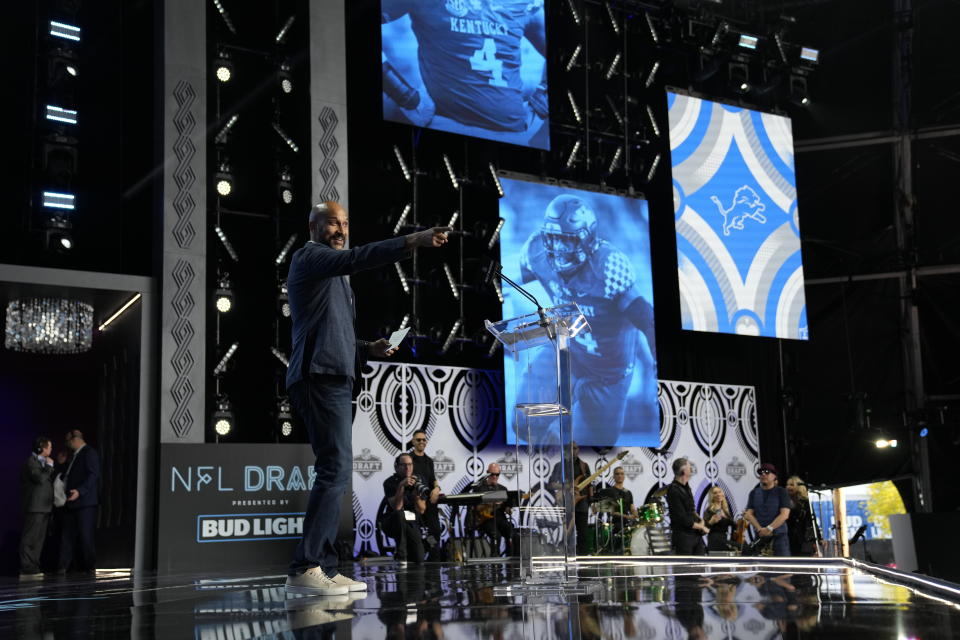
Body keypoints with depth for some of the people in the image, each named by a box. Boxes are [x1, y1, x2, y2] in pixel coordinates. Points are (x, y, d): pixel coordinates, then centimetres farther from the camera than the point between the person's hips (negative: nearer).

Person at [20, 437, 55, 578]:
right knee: (30, 538, -10)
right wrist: (49, 466, -11)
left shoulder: (42, 462, 22)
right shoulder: (31, 462, -8)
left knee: (38, 539, 10)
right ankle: (26, 568, -11)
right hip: (35, 507, -10)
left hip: (44, 507, 10)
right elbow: (40, 479, -22)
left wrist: (49, 467, 13)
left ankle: (33, 567, 13)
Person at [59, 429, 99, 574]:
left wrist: (79, 491, -27)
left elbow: (93, 475, -18)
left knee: (85, 535, -6)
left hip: (85, 502, -9)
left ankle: (89, 567, 1)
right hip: (72, 502, 9)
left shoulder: (89, 453, -7)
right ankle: (63, 567, 6)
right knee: (68, 535, 6)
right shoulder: (76, 455, 22)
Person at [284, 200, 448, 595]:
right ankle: (304, 568, -18)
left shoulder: (335, 278, 28)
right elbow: (355, 258, -22)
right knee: (336, 468, -18)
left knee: (335, 473, 7)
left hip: (336, 380, 10)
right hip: (320, 377, -10)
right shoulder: (309, 257, -1)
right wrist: (412, 241, -31)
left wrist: (367, 350, 13)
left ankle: (325, 569, 9)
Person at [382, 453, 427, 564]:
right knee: (399, 514, -39)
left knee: (419, 561, -13)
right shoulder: (390, 482, -10)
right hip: (393, 524, -3)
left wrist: (416, 496, -22)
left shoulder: (417, 482, 2)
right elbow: (396, 507, -24)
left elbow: (421, 510, -3)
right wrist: (401, 486, -32)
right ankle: (401, 555, -27)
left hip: (412, 525, 3)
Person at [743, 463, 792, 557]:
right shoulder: (754, 493, 12)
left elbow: (784, 514, -7)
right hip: (760, 536, 3)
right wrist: (760, 529, -11)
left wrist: (769, 528, -17)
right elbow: (748, 514, 4)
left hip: (779, 536, -3)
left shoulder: (781, 492, 3)